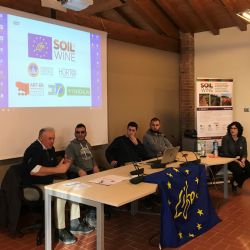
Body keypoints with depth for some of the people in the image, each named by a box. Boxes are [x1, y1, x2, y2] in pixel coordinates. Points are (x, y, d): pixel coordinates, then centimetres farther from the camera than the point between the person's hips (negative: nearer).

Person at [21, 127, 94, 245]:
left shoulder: (50, 148, 9)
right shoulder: (34, 149, -19)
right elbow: (33, 170, -34)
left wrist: (63, 164, -4)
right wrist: (57, 169, -32)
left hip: (49, 182, 9)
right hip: (34, 186, -9)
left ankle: (74, 224, 2)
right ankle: (61, 231, -19)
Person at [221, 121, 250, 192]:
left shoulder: (242, 139, 4)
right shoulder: (225, 138, -10)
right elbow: (225, 153, -14)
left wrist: (243, 160, -18)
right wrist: (236, 161, -23)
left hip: (240, 160, 5)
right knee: (238, 170, -32)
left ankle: (239, 182, 11)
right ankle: (234, 182, 4)